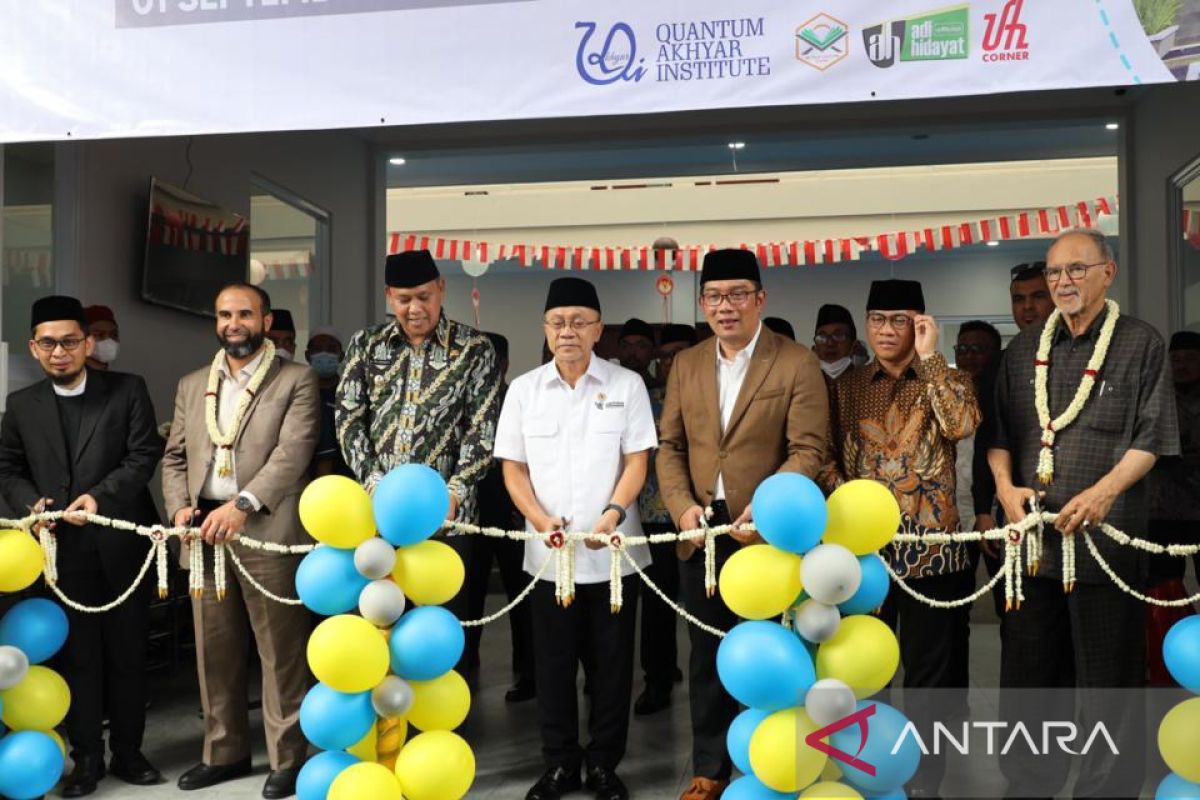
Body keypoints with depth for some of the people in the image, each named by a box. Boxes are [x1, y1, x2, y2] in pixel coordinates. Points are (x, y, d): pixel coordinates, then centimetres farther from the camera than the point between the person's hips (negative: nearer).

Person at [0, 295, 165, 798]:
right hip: (63, 547, 2)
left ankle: (127, 752, 23)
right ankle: (87, 757, 21)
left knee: (128, 652, 9)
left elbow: (145, 455, -7)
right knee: (78, 656, 8)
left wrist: (100, 496, -20)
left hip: (121, 543, -2)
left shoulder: (128, 391, -1)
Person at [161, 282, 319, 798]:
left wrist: (242, 505, -22)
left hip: (267, 532, -5)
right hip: (203, 530, 5)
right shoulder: (191, 385, 18)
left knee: (280, 652, 1)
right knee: (214, 651, 13)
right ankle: (224, 752, 28)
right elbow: (174, 456, 18)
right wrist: (179, 506, -1)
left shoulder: (296, 380, -1)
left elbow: (293, 453, -12)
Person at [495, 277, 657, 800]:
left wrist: (613, 514, -18)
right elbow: (513, 467, 5)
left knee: (611, 662, 7)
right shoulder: (524, 389, 5)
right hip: (548, 551, 1)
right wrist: (541, 520, -10)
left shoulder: (627, 385, 1)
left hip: (614, 550, -1)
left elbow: (637, 461, -2)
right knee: (554, 662, 9)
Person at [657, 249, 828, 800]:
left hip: (767, 533, -4)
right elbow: (670, 447, 9)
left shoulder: (796, 363, -4)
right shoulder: (685, 365, 10)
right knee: (707, 658, 13)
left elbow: (807, 450, -10)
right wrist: (682, 507, -8)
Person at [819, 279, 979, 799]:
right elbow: (827, 455, 5)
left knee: (931, 668, 4)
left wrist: (928, 356, -16)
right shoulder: (846, 387, 10)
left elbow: (962, 426, -17)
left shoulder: (947, 380, 4)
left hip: (932, 545, -2)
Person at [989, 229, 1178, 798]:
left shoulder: (1140, 344, 1)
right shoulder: (1024, 349, 13)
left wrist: (1103, 492, -17)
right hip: (1031, 528, 4)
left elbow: (1151, 435, -4)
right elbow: (999, 430, 13)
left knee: (1107, 675, 4)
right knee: (1028, 667, 11)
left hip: (1105, 532, -4)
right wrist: (1006, 486, -4)